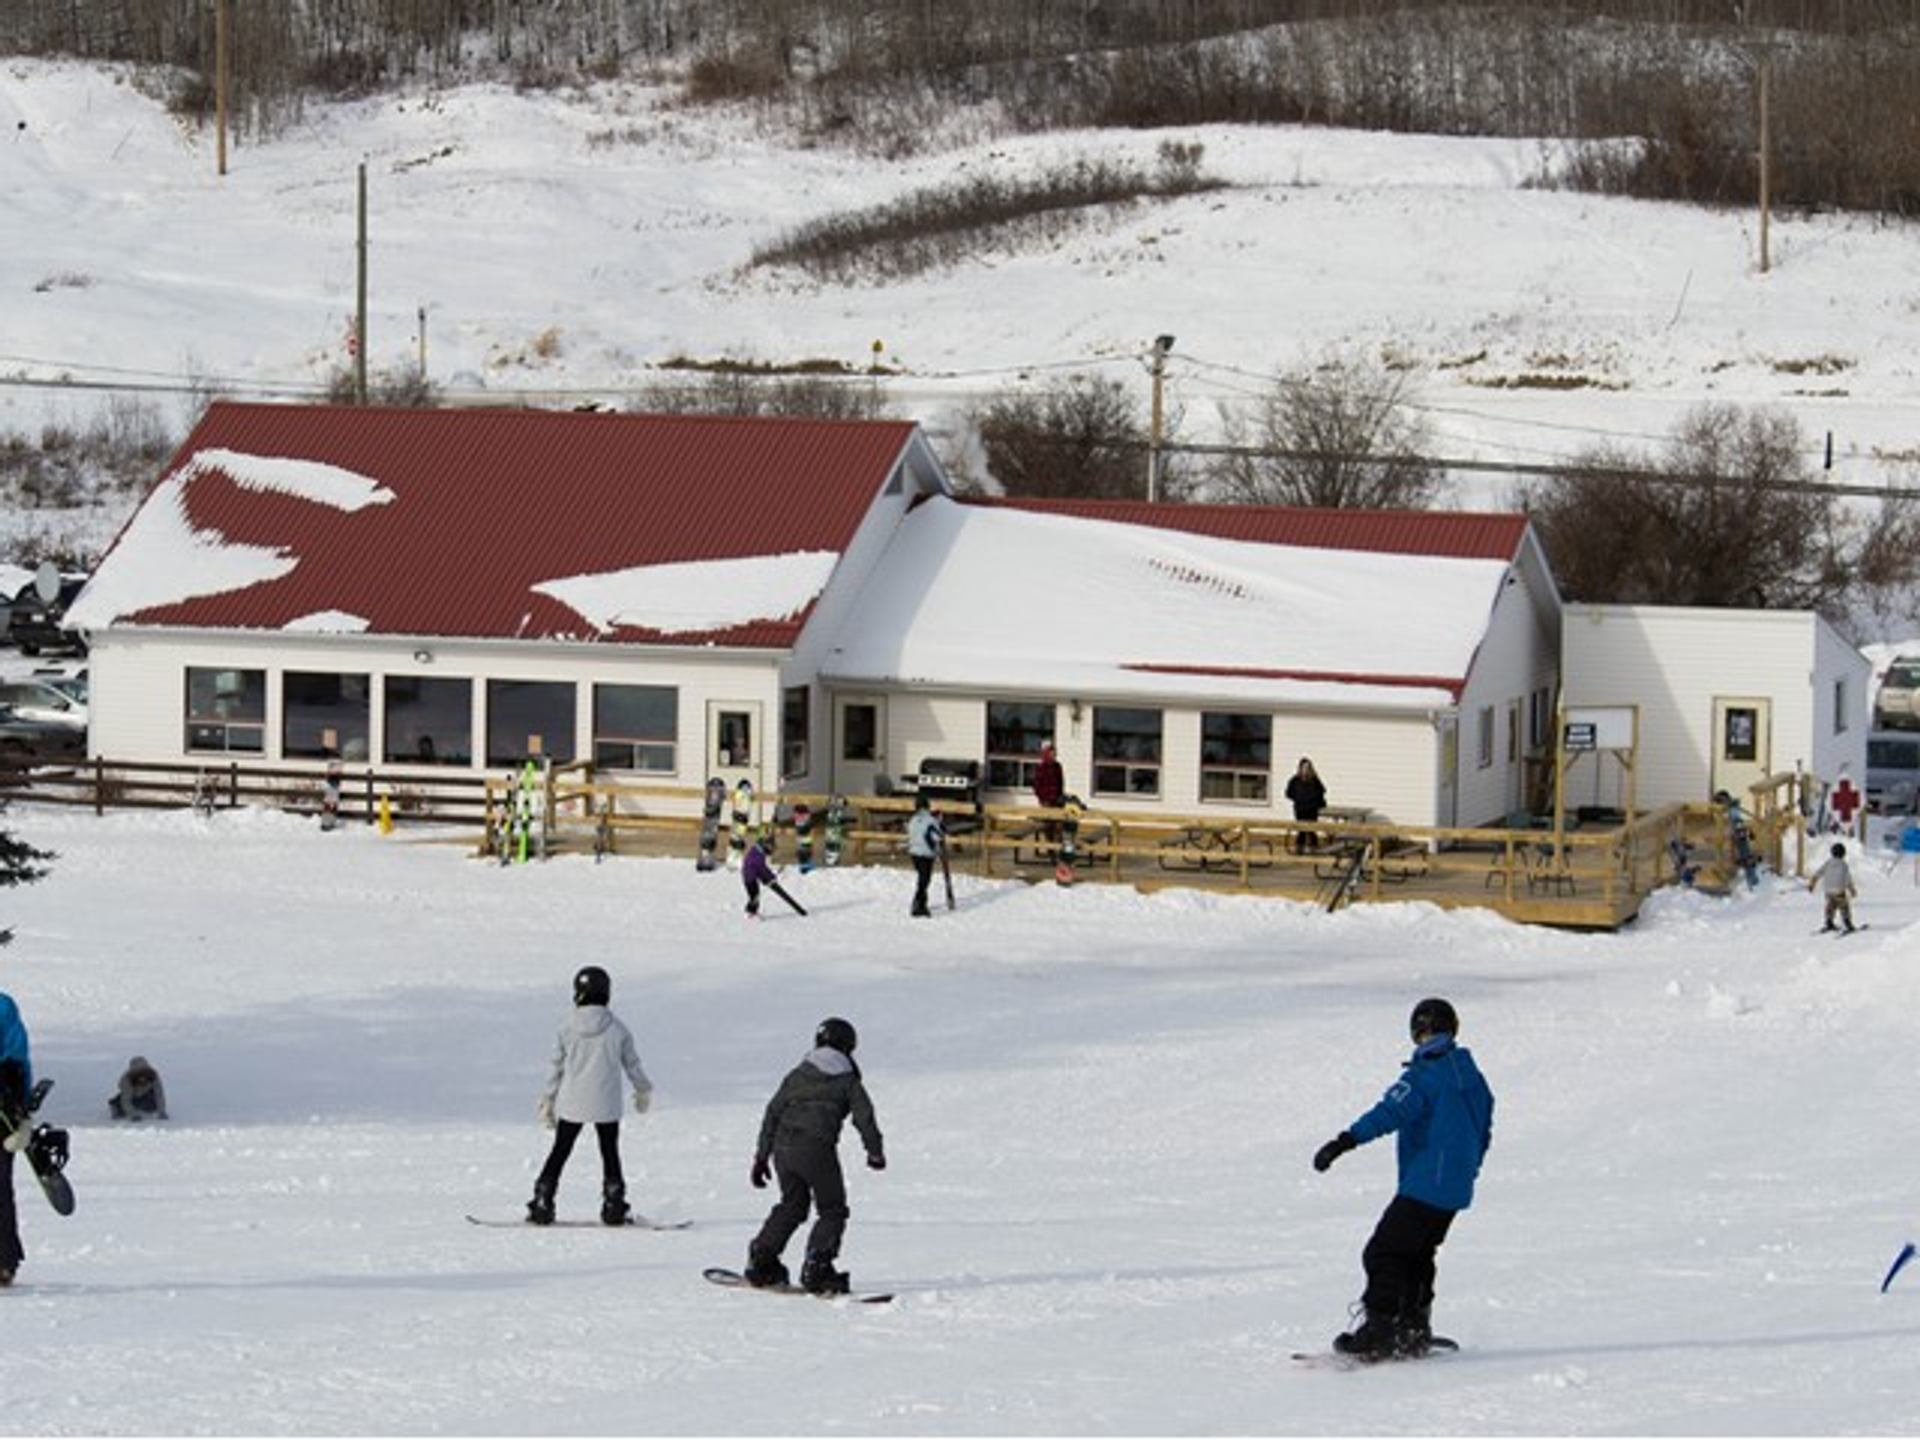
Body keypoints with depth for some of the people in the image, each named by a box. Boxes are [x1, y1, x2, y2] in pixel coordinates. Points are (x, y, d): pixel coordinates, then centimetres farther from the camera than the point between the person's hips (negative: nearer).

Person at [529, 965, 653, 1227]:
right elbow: (632, 1064, 4)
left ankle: (542, 1204, 8)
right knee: (610, 1153, 12)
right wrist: (644, 1091, 23)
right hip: (607, 1106, 0)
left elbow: (558, 1067, 2)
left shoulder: (567, 1027, -6)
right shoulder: (617, 1030, -7)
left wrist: (548, 1100, 14)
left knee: (560, 1151, 10)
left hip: (571, 1104, 0)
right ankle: (613, 1206, 8)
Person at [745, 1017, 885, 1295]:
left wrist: (762, 1156, 19)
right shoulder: (848, 1081, 8)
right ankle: (816, 1269, -8)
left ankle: (761, 1261, 22)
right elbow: (864, 1117, 5)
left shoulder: (797, 1074, 18)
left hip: (783, 1147, 5)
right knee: (832, 1210, 7)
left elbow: (772, 1113, 16)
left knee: (792, 1204, 23)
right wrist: (875, 1152, 19)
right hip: (817, 1151, -5)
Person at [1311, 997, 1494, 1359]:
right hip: (1456, 1191, 9)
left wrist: (1345, 1141, -34)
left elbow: (1391, 1112, -27)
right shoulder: (1471, 1075, 13)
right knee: (1416, 1257, 20)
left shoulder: (1425, 1074, -13)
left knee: (1384, 1254, -8)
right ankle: (1414, 1332, 23)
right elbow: (1483, 1133, 21)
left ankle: (1379, 1332, -14)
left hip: (1424, 1186, -9)